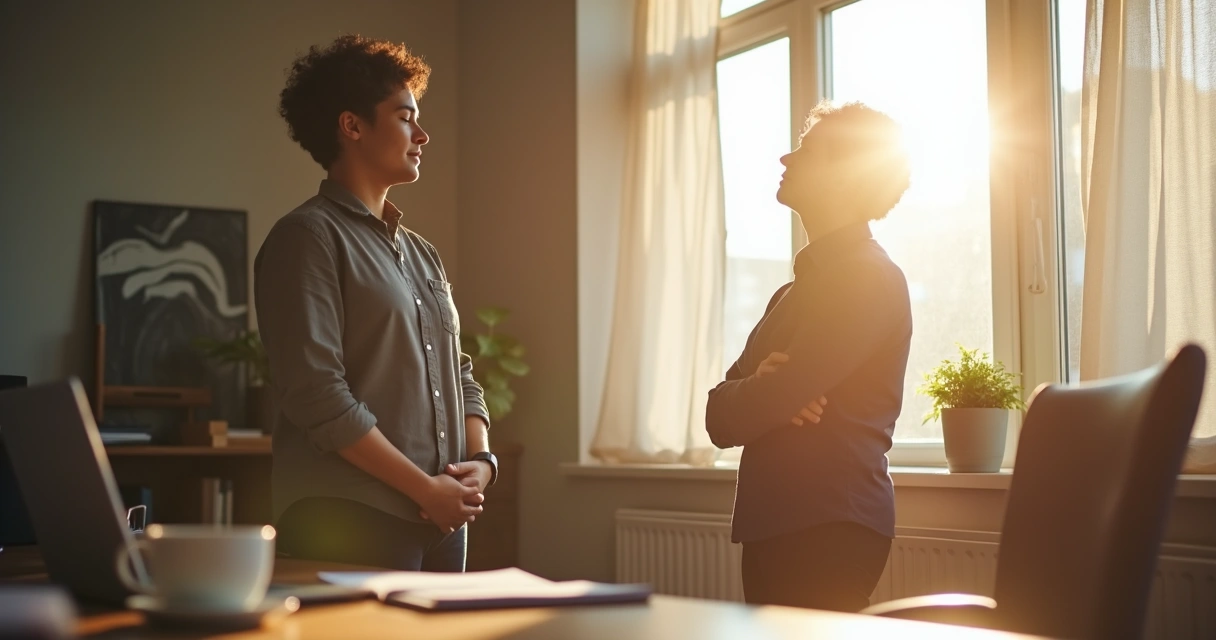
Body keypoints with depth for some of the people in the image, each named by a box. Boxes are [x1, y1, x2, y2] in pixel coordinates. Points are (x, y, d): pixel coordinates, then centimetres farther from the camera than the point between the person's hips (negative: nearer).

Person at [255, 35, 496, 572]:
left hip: (441, 521, 7)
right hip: (350, 527, -7)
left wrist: (481, 461, 0)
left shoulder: (421, 254, 19)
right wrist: (425, 488, -14)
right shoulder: (308, 238, -6)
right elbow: (317, 394, -16)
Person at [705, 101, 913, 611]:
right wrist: (759, 389, -10)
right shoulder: (798, 288, 18)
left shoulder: (871, 278, -10)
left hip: (830, 530, -8)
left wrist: (740, 397, 4)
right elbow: (720, 415, 11)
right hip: (774, 526, 8)